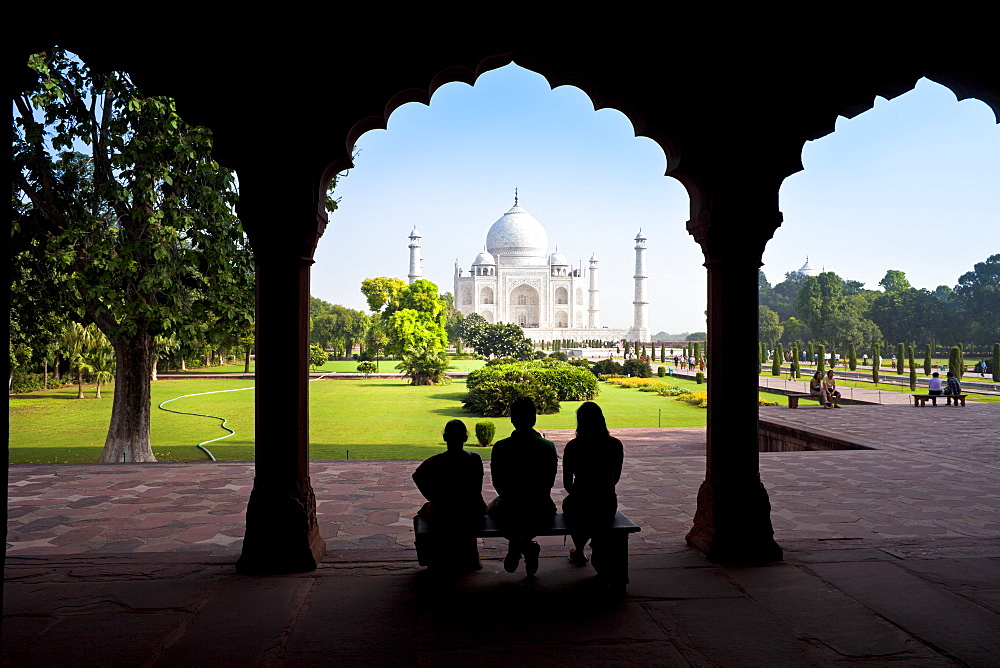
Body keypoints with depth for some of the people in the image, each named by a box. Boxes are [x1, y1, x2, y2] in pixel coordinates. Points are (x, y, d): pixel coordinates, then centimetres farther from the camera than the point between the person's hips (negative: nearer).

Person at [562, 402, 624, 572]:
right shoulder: (615, 445, -5)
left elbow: (567, 483, -2)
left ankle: (579, 550, 36)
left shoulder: (573, 446, -11)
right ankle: (599, 546, 27)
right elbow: (616, 478, 9)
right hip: (608, 508, 2)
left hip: (581, 508, -2)